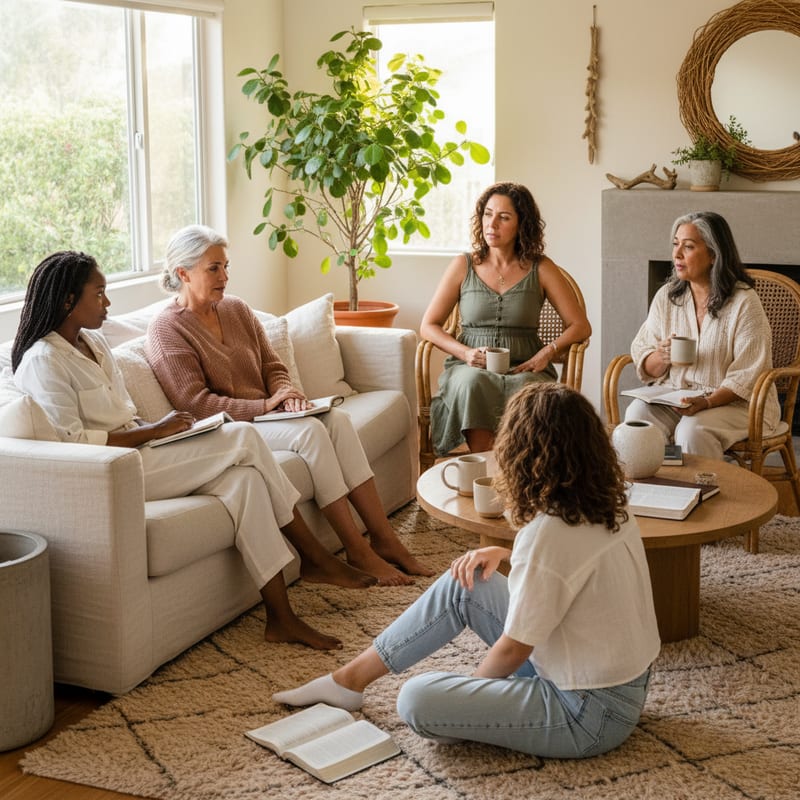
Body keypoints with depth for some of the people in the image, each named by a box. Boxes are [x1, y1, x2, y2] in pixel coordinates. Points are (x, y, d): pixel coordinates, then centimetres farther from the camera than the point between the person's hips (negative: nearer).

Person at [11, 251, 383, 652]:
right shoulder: (44, 362, -12)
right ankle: (316, 557, -7)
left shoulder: (93, 342, 16)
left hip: (136, 451, 9)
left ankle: (281, 617, -14)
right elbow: (72, 443, -20)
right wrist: (154, 431, -17)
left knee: (244, 477, -16)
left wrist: (154, 428, 0)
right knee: (242, 438, -18)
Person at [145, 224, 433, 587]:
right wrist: (265, 405, -22)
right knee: (310, 431, -29)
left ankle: (383, 536, -22)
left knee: (337, 420, -21)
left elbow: (272, 366, 16)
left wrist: (285, 391, -9)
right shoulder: (167, 329, -9)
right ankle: (357, 549, -25)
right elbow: (194, 402, -16)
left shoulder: (237, 309, 13)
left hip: (262, 413, 7)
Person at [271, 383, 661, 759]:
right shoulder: (610, 506, -2)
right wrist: (505, 554, 6)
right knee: (462, 584, 9)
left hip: (592, 714, -9)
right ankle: (352, 678, 18)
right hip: (618, 677, 9)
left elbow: (513, 650, -18)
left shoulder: (547, 534, -28)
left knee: (418, 700, -18)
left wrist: (468, 690, 1)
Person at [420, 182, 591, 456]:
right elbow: (429, 325, 9)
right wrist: (465, 353, -8)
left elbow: (580, 326, 7)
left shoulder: (540, 269, 9)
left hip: (524, 369, 0)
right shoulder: (464, 266, 10)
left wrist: (548, 351, -12)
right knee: (472, 384, -36)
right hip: (470, 367, 1)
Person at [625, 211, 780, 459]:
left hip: (736, 404, -4)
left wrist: (707, 402, -27)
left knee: (692, 430, -33)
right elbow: (645, 368, 9)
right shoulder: (666, 296, 7)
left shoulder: (744, 302, -8)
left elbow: (747, 377, -11)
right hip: (674, 397, 4)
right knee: (638, 413, -26)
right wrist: (661, 358, -15)